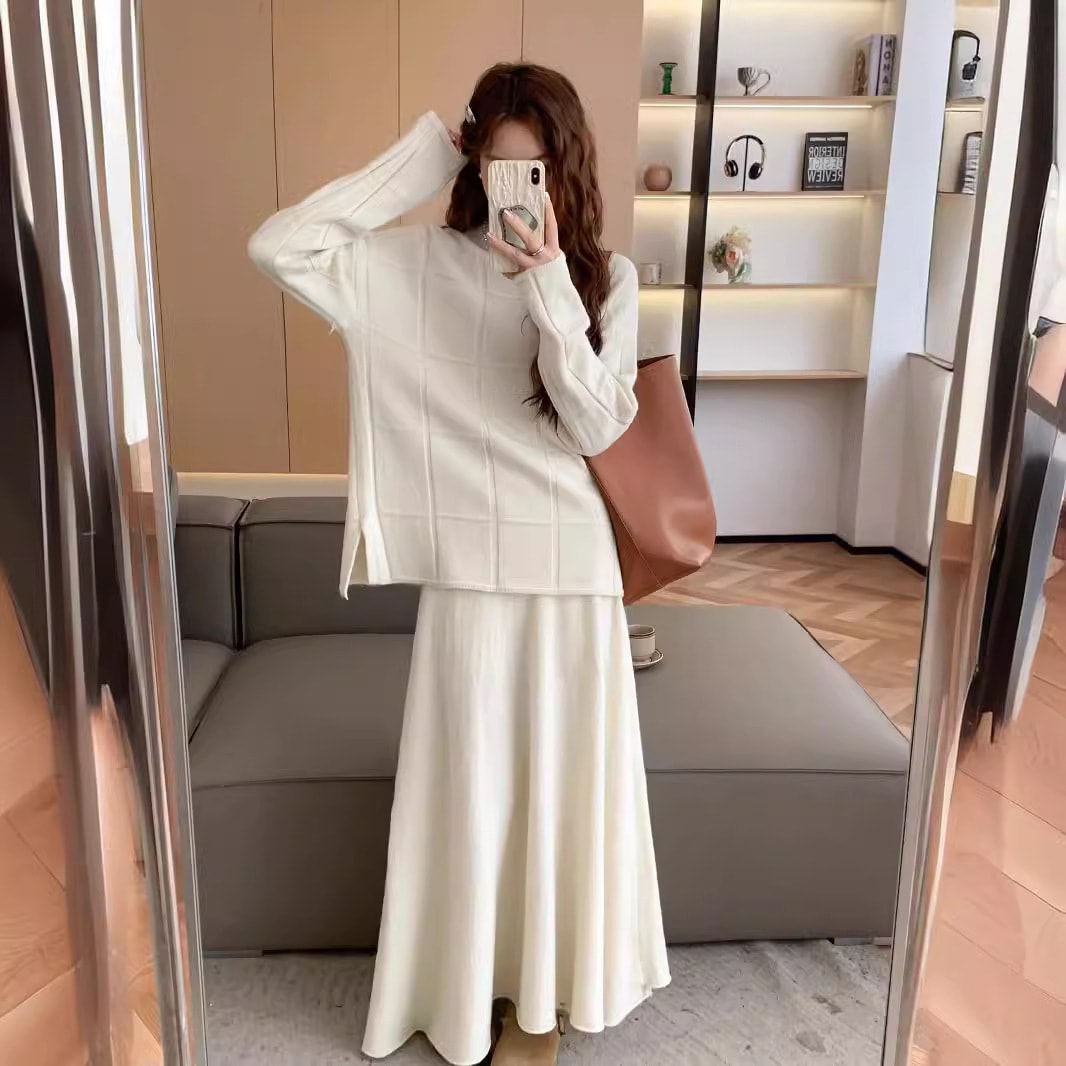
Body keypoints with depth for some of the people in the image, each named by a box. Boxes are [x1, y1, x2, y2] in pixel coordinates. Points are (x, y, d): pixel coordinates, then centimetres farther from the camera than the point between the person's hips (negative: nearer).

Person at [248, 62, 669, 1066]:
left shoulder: (607, 279, 0)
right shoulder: (418, 265, -3)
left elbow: (597, 429, -11)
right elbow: (278, 246, -15)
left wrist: (552, 289, -21)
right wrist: (419, 158, -11)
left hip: (571, 567, 1)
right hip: (468, 567, 0)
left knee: (558, 775, 12)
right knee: (468, 776, 11)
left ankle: (545, 982, 35)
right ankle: (476, 985, 35)